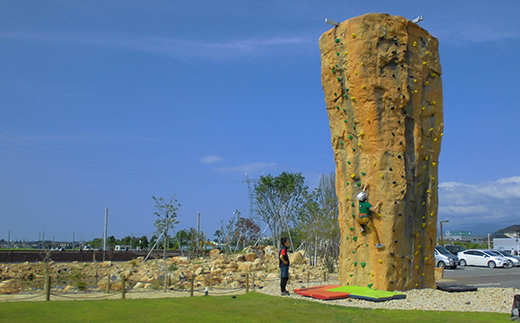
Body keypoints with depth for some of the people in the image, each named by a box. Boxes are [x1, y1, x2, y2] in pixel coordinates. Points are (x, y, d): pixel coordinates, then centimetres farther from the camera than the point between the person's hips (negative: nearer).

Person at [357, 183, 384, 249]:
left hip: (359, 219, 6)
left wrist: (365, 187, 26)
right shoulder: (367, 204, -18)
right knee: (374, 231, -2)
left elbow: (362, 193, 17)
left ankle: (362, 228, 30)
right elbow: (373, 209, -26)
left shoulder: (360, 201, 2)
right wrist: (378, 204, -14)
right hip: (366, 219, -6)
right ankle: (377, 243, -5)